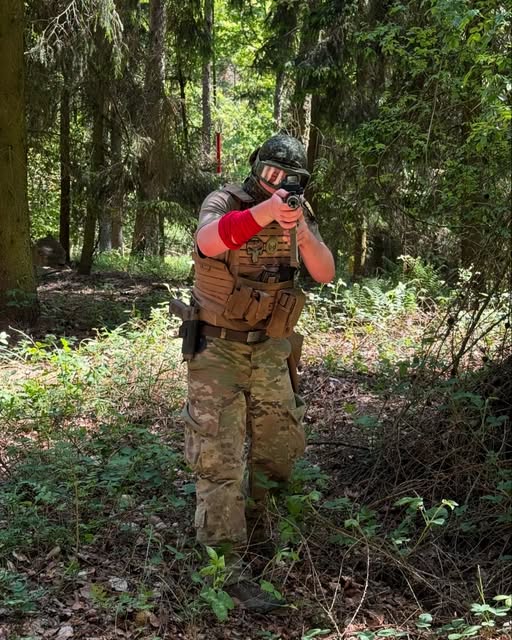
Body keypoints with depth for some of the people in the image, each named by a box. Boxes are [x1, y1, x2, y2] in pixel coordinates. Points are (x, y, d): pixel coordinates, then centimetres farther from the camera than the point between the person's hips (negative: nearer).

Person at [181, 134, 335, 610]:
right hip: (218, 349, -5)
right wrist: (262, 213, -48)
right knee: (219, 458, -7)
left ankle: (253, 517, 40)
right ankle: (228, 567, -3)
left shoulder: (299, 212, 4)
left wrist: (302, 232, -25)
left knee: (283, 447, 14)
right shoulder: (225, 202, -11)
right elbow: (207, 241, -34)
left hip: (269, 351, 5)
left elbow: (325, 274, -7)